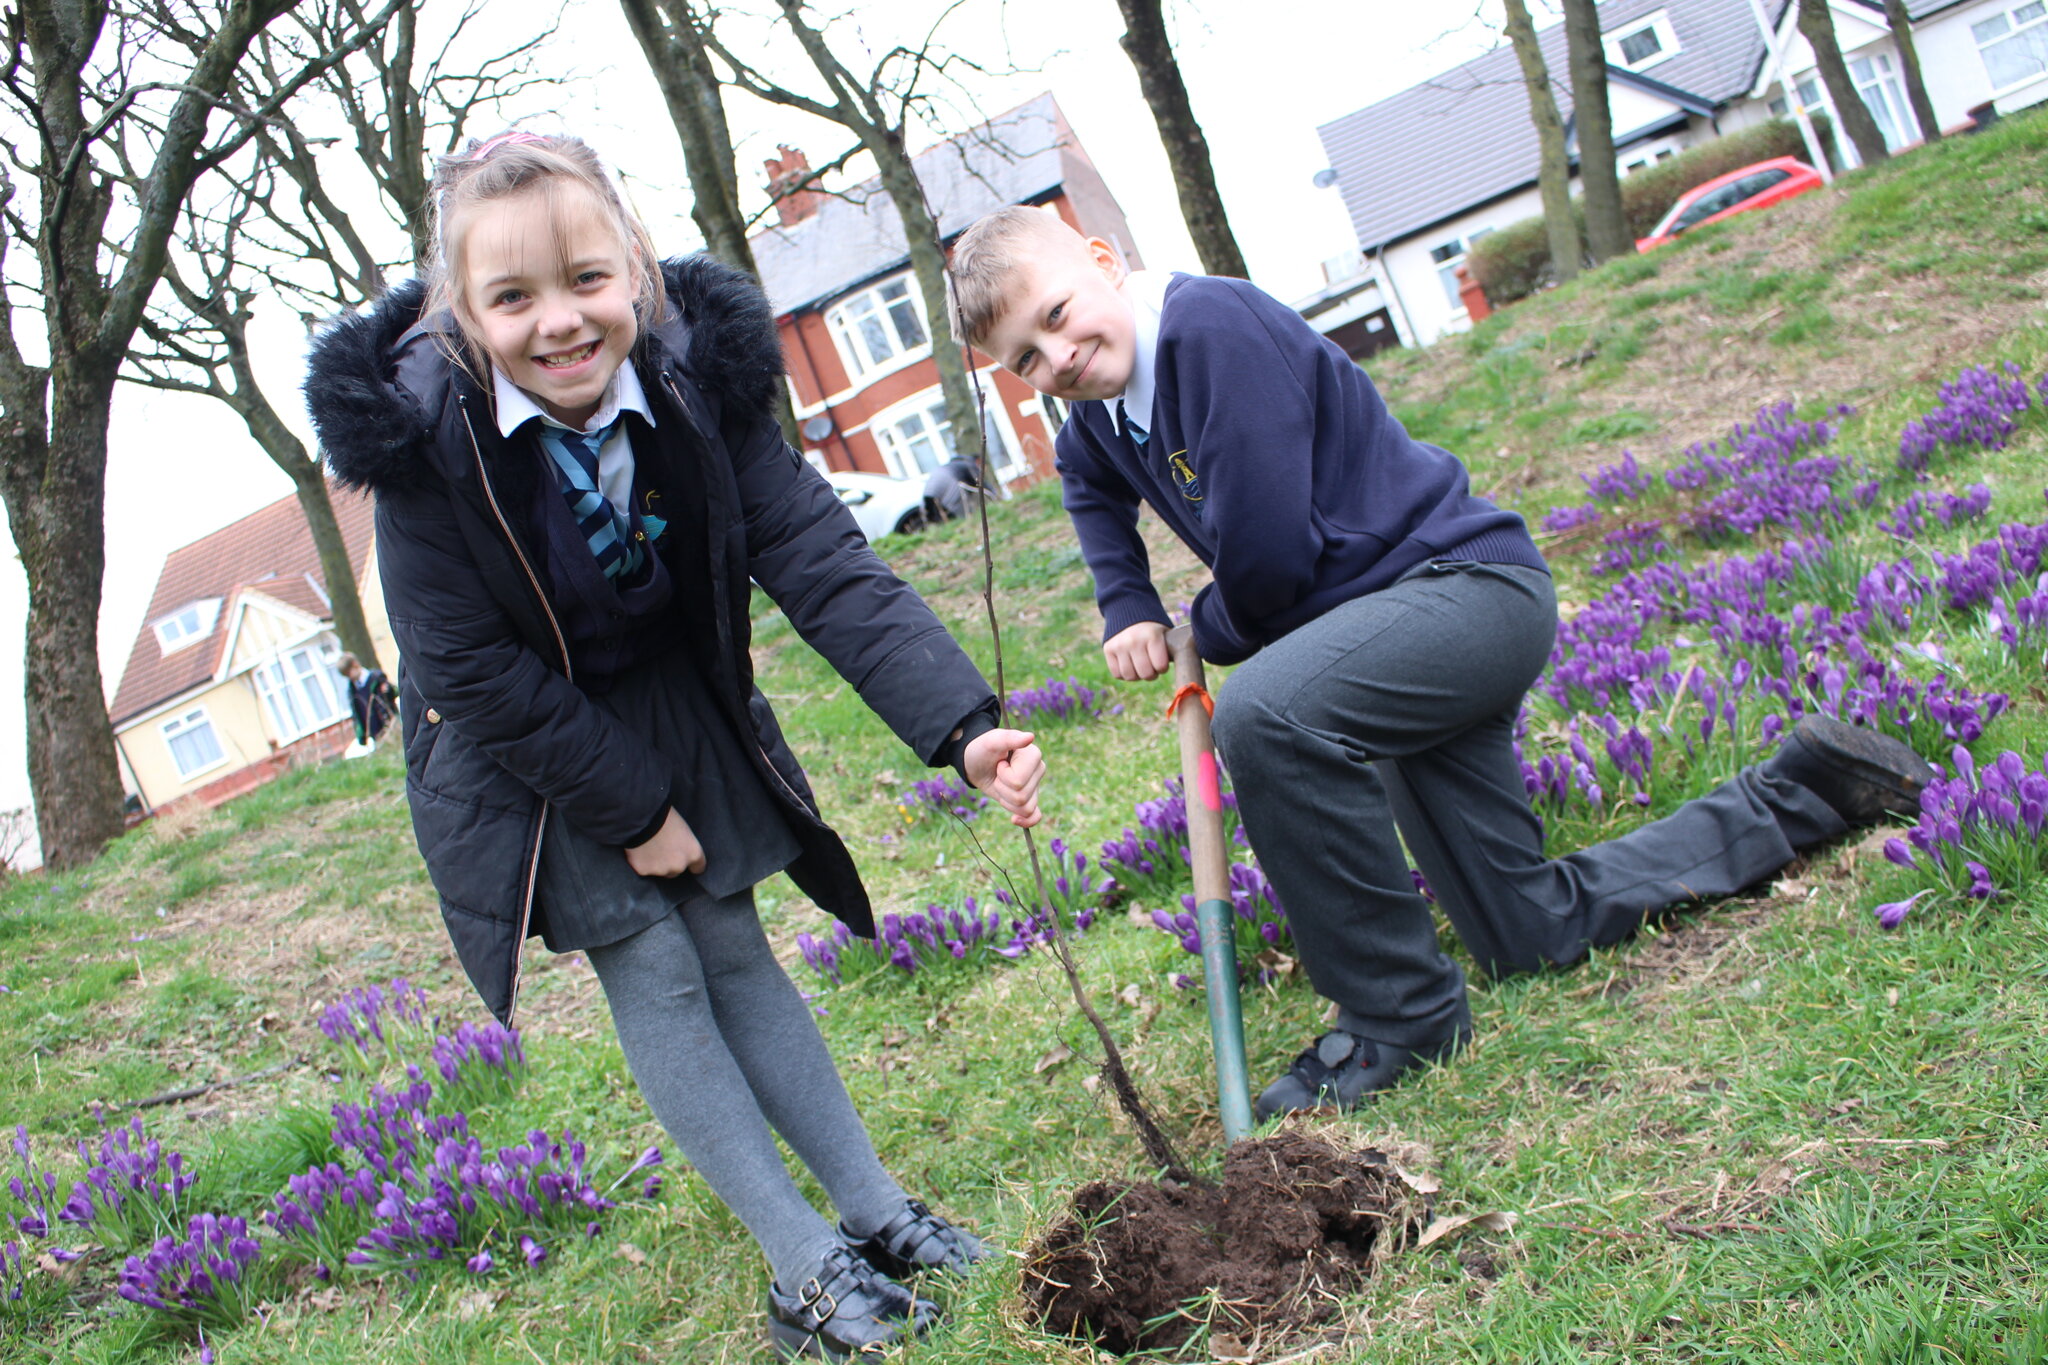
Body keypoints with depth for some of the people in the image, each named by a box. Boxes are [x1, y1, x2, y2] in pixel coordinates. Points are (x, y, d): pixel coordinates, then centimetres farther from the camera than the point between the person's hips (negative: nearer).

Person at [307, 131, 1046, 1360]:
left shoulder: (699, 380, -22)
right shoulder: (420, 429, -29)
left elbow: (822, 563, -27)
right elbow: (473, 670, -22)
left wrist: (963, 726, -38)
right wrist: (633, 810, -16)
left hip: (679, 699, 3)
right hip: (523, 744, -3)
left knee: (736, 951, 9)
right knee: (655, 975, -3)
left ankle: (880, 1210, 18)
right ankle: (806, 1264, 5)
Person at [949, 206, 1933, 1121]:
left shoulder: (1210, 328, -21)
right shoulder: (1103, 413, 7)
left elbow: (1269, 557, -25)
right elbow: (1089, 480, 32)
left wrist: (1206, 636, -3)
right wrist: (1127, 606, 13)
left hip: (1473, 584, -10)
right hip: (1411, 632, 10)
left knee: (1263, 713, -37)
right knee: (1530, 937, 15)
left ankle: (1401, 1011, -18)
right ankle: (1799, 794, 31)